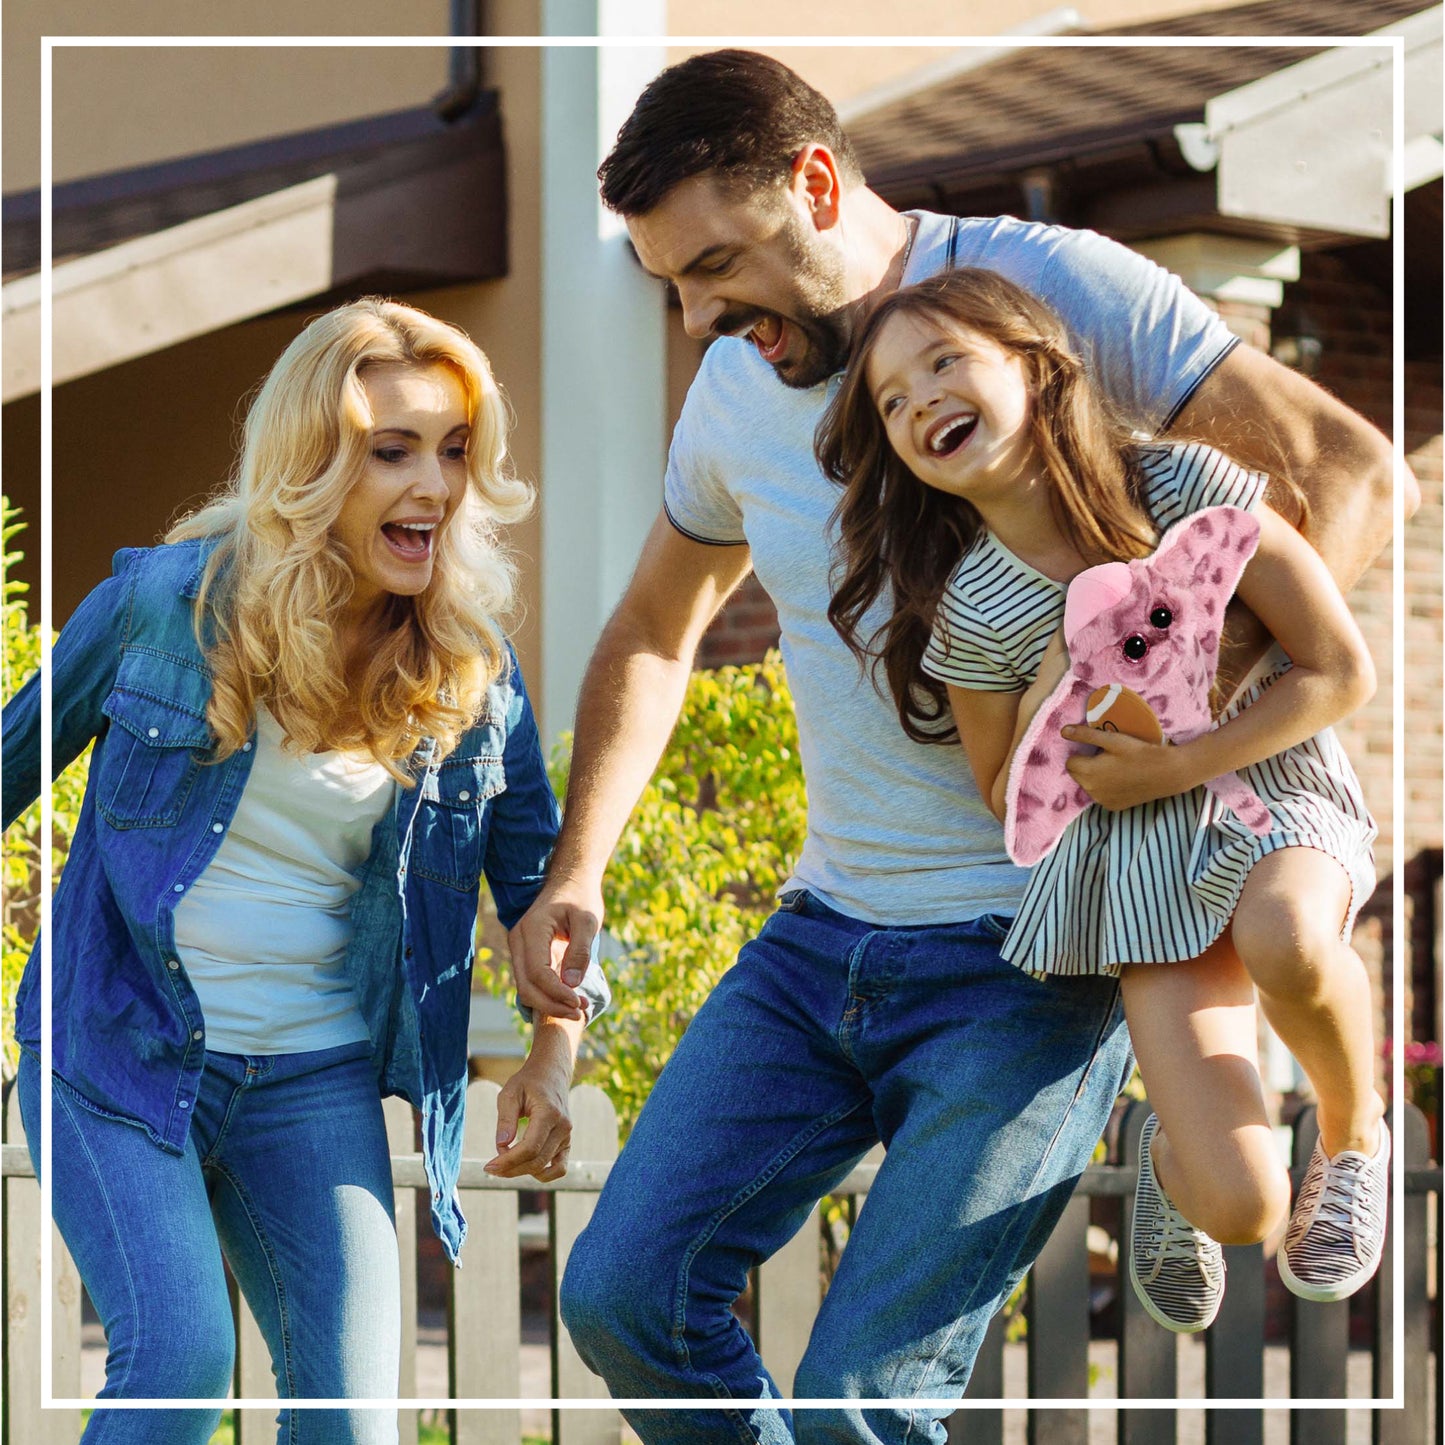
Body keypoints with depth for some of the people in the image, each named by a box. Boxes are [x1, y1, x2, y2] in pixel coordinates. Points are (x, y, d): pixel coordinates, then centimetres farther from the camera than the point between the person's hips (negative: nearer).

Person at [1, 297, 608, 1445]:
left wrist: (556, 1047, 0)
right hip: (118, 1051, -3)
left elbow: (537, 866, 12)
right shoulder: (169, 599, -8)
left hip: (315, 1084, 3)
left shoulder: (471, 673, 0)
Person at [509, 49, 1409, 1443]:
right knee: (625, 1293, -2)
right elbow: (651, 635, 25)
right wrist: (573, 872, 13)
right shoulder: (738, 388, 9)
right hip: (824, 938, 7)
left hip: (1031, 954, -7)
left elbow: (1349, 466, -13)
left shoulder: (1050, 285, -10)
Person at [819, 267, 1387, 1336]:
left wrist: (1177, 766, -17)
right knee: (1241, 1206, -16)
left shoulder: (1185, 486, -14)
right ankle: (1174, 1156, 25)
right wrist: (1052, 696, -15)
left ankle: (1356, 1132, -5)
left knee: (1285, 939, -40)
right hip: (1144, 858, 1)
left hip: (1275, 786, 0)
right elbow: (1010, 796, 5)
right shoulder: (970, 614, -8)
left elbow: (1344, 673, -9)